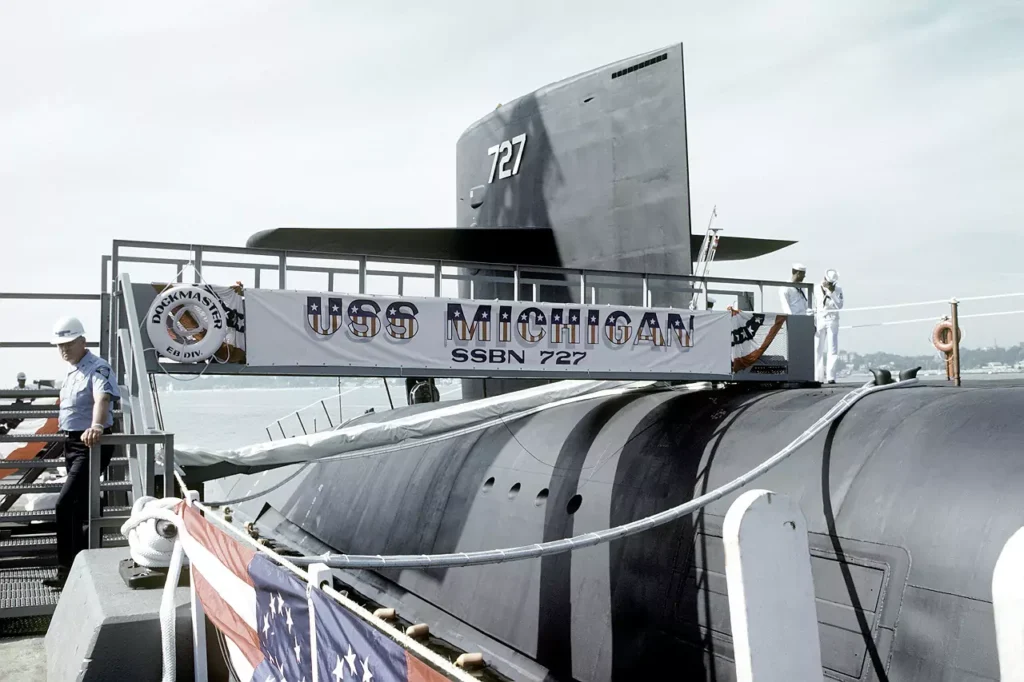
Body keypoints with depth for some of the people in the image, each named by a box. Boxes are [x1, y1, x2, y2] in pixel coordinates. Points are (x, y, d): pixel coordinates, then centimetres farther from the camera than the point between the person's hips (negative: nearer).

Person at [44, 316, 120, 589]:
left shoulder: (98, 368, -16)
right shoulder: (71, 371, 12)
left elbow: (102, 399, -35)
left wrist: (96, 427, -52)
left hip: (91, 445, -9)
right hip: (72, 443, 10)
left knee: (65, 505, -15)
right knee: (80, 507, 16)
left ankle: (67, 570, -7)